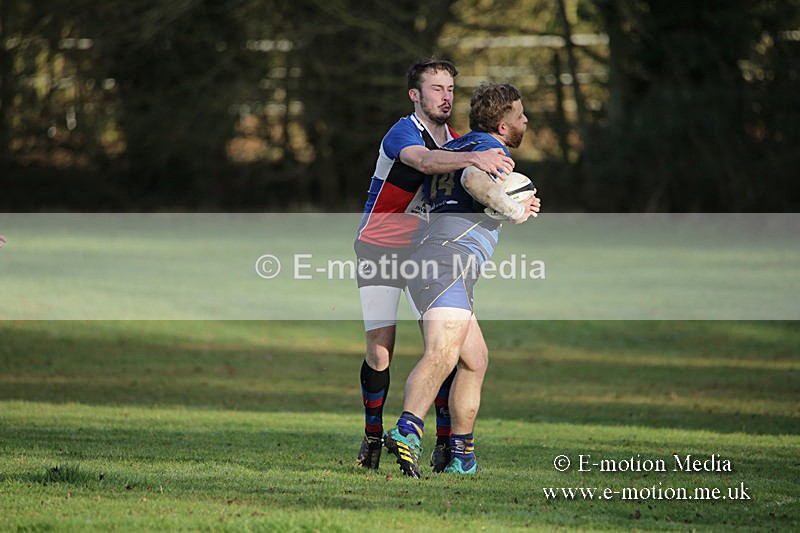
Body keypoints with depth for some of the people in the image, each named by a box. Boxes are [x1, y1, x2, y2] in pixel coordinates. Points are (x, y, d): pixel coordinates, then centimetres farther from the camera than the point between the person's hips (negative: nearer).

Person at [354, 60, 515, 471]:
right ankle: (373, 438, 10)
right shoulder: (402, 134, -17)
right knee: (380, 351, -9)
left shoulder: (454, 141, 5)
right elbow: (425, 161, -40)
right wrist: (473, 158, -56)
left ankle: (445, 442, -1)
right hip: (379, 250, -5)